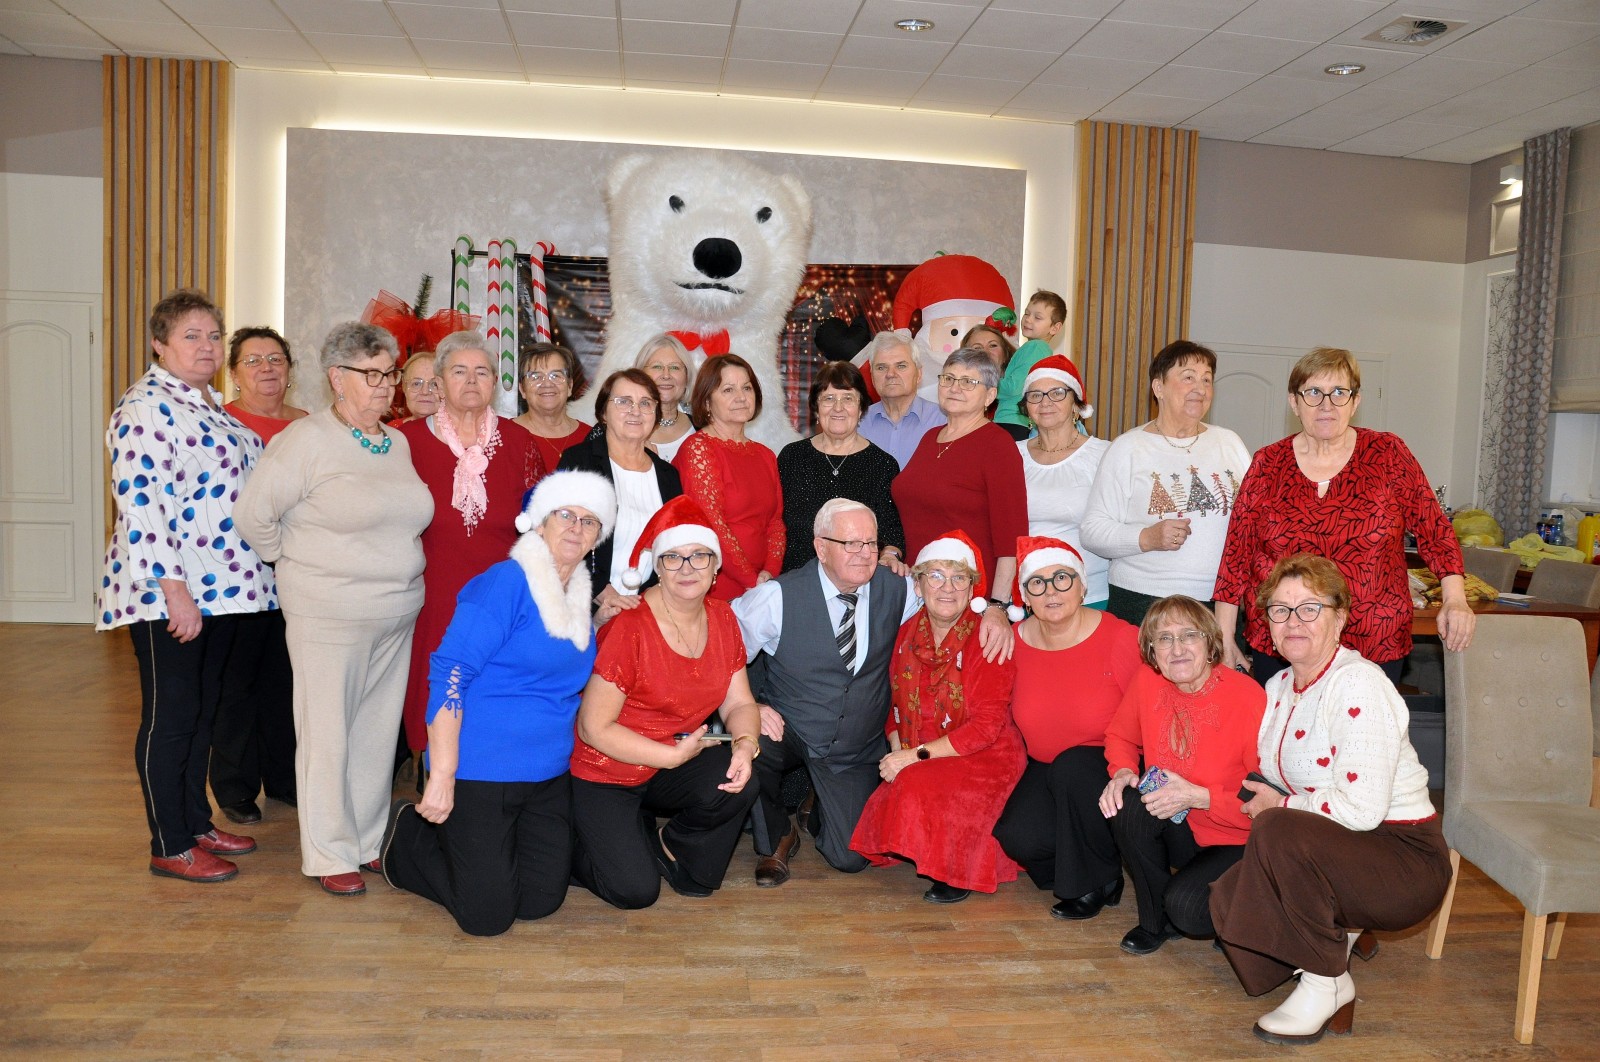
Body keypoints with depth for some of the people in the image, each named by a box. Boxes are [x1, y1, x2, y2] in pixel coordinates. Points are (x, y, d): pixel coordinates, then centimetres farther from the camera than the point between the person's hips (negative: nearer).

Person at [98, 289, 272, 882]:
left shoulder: (209, 406, 16)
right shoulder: (147, 407, -13)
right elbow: (142, 503, -21)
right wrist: (175, 589, -25)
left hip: (219, 588, 9)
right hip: (167, 594, -9)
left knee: (204, 707, 16)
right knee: (170, 715, 0)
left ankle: (197, 822, 28)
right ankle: (170, 848, 11)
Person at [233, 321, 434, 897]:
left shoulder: (399, 443, 11)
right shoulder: (305, 440, -9)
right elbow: (252, 514, -9)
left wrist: (395, 572, 13)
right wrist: (299, 565, -1)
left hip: (397, 613, 6)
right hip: (330, 614, -6)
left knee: (377, 731, 12)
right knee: (328, 735, 1)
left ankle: (369, 841, 25)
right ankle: (330, 855, 13)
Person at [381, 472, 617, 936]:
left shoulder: (581, 596, 9)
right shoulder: (506, 582, -15)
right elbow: (449, 673, -21)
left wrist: (604, 618, 8)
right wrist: (441, 776, -24)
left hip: (548, 776, 8)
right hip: (480, 772, -7)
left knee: (542, 901, 9)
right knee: (487, 915, -2)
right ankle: (409, 836, 23)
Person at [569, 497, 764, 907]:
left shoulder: (722, 619, -2)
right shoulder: (630, 627, -22)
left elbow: (739, 703, 1)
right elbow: (594, 727, -19)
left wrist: (745, 743, -21)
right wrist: (675, 755, -20)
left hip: (672, 768, 5)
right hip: (605, 776, -5)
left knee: (737, 782, -24)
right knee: (635, 890, -16)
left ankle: (670, 843, 6)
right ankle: (576, 852, 18)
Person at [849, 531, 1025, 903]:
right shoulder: (906, 633, 4)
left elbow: (986, 726, -17)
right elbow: (896, 705, 12)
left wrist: (916, 755, -20)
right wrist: (897, 753, -7)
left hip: (983, 760, -5)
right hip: (912, 764, 5)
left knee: (920, 788, -31)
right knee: (879, 811, -19)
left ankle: (958, 872, -6)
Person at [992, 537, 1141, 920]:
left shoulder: (1122, 639, -18)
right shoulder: (1013, 642, -5)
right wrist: (1023, 766, -1)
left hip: (1106, 767, -3)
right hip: (1044, 770, 3)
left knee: (1071, 767, -35)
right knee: (1018, 837, -24)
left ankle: (1096, 881, -10)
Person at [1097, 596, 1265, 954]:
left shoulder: (1248, 698, -24)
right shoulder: (1147, 683, -10)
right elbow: (1120, 736, 10)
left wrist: (1197, 796, -29)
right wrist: (1123, 772, -12)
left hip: (1237, 842, -5)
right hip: (1180, 832, 5)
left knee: (1184, 905, -28)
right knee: (1127, 805, -25)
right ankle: (1156, 922, 0)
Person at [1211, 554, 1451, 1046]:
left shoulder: (1359, 684, -20)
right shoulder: (1279, 686, 6)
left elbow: (1361, 809, -26)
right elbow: (1273, 785, 16)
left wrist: (1281, 806, -12)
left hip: (1404, 858, -7)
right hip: (1334, 854, 7)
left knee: (1279, 832, -32)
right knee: (1227, 899, -14)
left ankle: (1325, 985, -13)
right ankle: (1340, 932, 12)